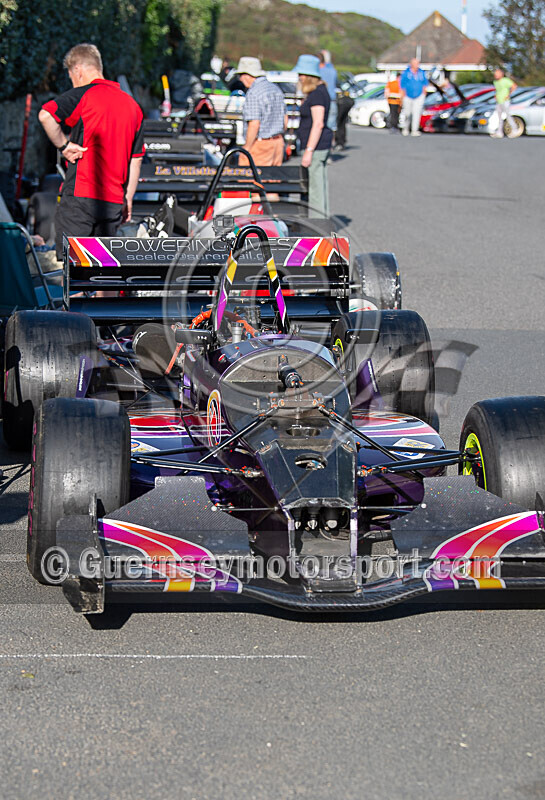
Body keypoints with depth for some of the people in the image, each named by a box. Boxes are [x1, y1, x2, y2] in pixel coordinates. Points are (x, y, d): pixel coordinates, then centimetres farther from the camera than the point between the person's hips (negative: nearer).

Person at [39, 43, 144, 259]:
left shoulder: (83, 95, -4)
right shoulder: (131, 105, 16)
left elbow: (45, 115, -23)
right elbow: (136, 160, 17)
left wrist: (63, 146, -10)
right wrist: (128, 198, 21)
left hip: (80, 195, -6)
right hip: (113, 201, 6)